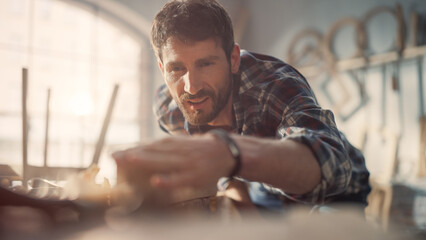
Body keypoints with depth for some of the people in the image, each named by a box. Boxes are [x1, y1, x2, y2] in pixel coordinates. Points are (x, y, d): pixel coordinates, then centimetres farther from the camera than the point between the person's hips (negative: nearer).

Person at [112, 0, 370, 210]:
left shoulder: (277, 85, -37)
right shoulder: (168, 107, -18)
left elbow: (329, 160, -59)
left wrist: (231, 150, -76)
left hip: (333, 197, -2)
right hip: (260, 195, 3)